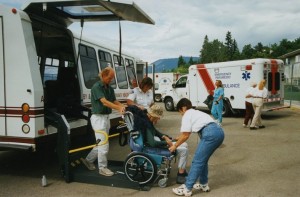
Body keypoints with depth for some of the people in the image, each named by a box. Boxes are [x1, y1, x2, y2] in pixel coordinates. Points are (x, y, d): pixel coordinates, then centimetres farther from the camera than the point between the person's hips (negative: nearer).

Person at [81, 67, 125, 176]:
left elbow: (114, 101, 6)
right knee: (104, 145, -5)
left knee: (101, 144, 15)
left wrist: (122, 107, -15)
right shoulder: (96, 87, -15)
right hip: (98, 118, -8)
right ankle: (102, 168, 9)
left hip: (106, 117, 8)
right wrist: (119, 108, -34)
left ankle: (88, 160, 32)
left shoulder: (110, 88, 11)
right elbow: (104, 102, -26)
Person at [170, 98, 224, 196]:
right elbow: (187, 133, 40)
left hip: (210, 133, -9)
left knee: (197, 161, -3)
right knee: (203, 159, 21)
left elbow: (185, 136, 3)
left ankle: (187, 189, 3)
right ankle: (204, 184, 31)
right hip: (219, 131, 9)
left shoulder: (187, 115, 6)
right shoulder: (195, 113, 32)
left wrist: (175, 146, 16)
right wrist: (177, 139, 49)